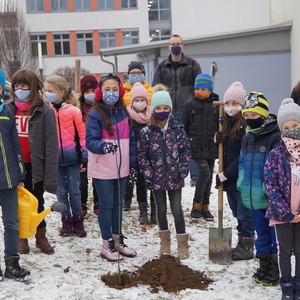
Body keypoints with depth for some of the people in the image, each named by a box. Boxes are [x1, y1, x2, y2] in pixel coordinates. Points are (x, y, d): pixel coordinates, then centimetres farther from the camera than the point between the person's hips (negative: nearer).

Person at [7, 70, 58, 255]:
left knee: (37, 202, 13)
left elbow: (51, 145, -12)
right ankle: (21, 237, 32)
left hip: (35, 166, -3)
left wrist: (50, 176, -16)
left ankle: (41, 236, 31)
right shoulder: (8, 109, 2)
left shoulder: (44, 111, -9)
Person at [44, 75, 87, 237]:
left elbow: (82, 134, -3)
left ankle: (78, 222, 19)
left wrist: (84, 158, -4)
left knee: (74, 191, 7)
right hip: (55, 157, 3)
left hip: (72, 157, -3)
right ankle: (66, 222, 21)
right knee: (61, 192, 10)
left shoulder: (73, 111, -7)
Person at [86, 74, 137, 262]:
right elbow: (90, 141, -16)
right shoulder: (95, 115, -9)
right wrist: (104, 146, -37)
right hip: (102, 169, -5)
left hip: (121, 168, 5)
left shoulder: (124, 113, 7)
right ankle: (107, 244, 14)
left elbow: (131, 140, 11)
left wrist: (133, 166, 9)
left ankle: (118, 240, 29)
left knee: (118, 205, 15)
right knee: (106, 205, 3)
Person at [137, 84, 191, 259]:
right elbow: (142, 155, -2)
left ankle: (183, 244, 14)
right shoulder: (146, 132, -5)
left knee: (177, 210, 1)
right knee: (161, 210, 14)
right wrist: (148, 172, -10)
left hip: (175, 177, 0)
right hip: (157, 178, 1)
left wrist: (183, 169, -7)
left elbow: (186, 150, 2)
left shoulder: (178, 129, -2)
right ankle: (165, 242, 30)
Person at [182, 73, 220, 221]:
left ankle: (205, 206, 23)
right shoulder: (190, 104, 2)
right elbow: (184, 127, 6)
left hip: (211, 147, 2)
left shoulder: (216, 104, 2)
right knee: (204, 172, -16)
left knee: (209, 176, 9)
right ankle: (196, 205, 0)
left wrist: (219, 137, -13)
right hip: (196, 146, -2)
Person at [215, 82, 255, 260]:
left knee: (244, 214, 2)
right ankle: (242, 243, 30)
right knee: (237, 213, 17)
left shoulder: (246, 125, -16)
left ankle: (247, 247, 15)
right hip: (229, 178, 8)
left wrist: (225, 174, -16)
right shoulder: (226, 123, 11)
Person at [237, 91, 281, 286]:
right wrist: (242, 180, 8)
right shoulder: (247, 138, 11)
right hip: (253, 196, 7)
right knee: (261, 232, 18)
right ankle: (264, 266, 31)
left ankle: (275, 269, 17)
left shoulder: (276, 136, -14)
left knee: (275, 233, 5)